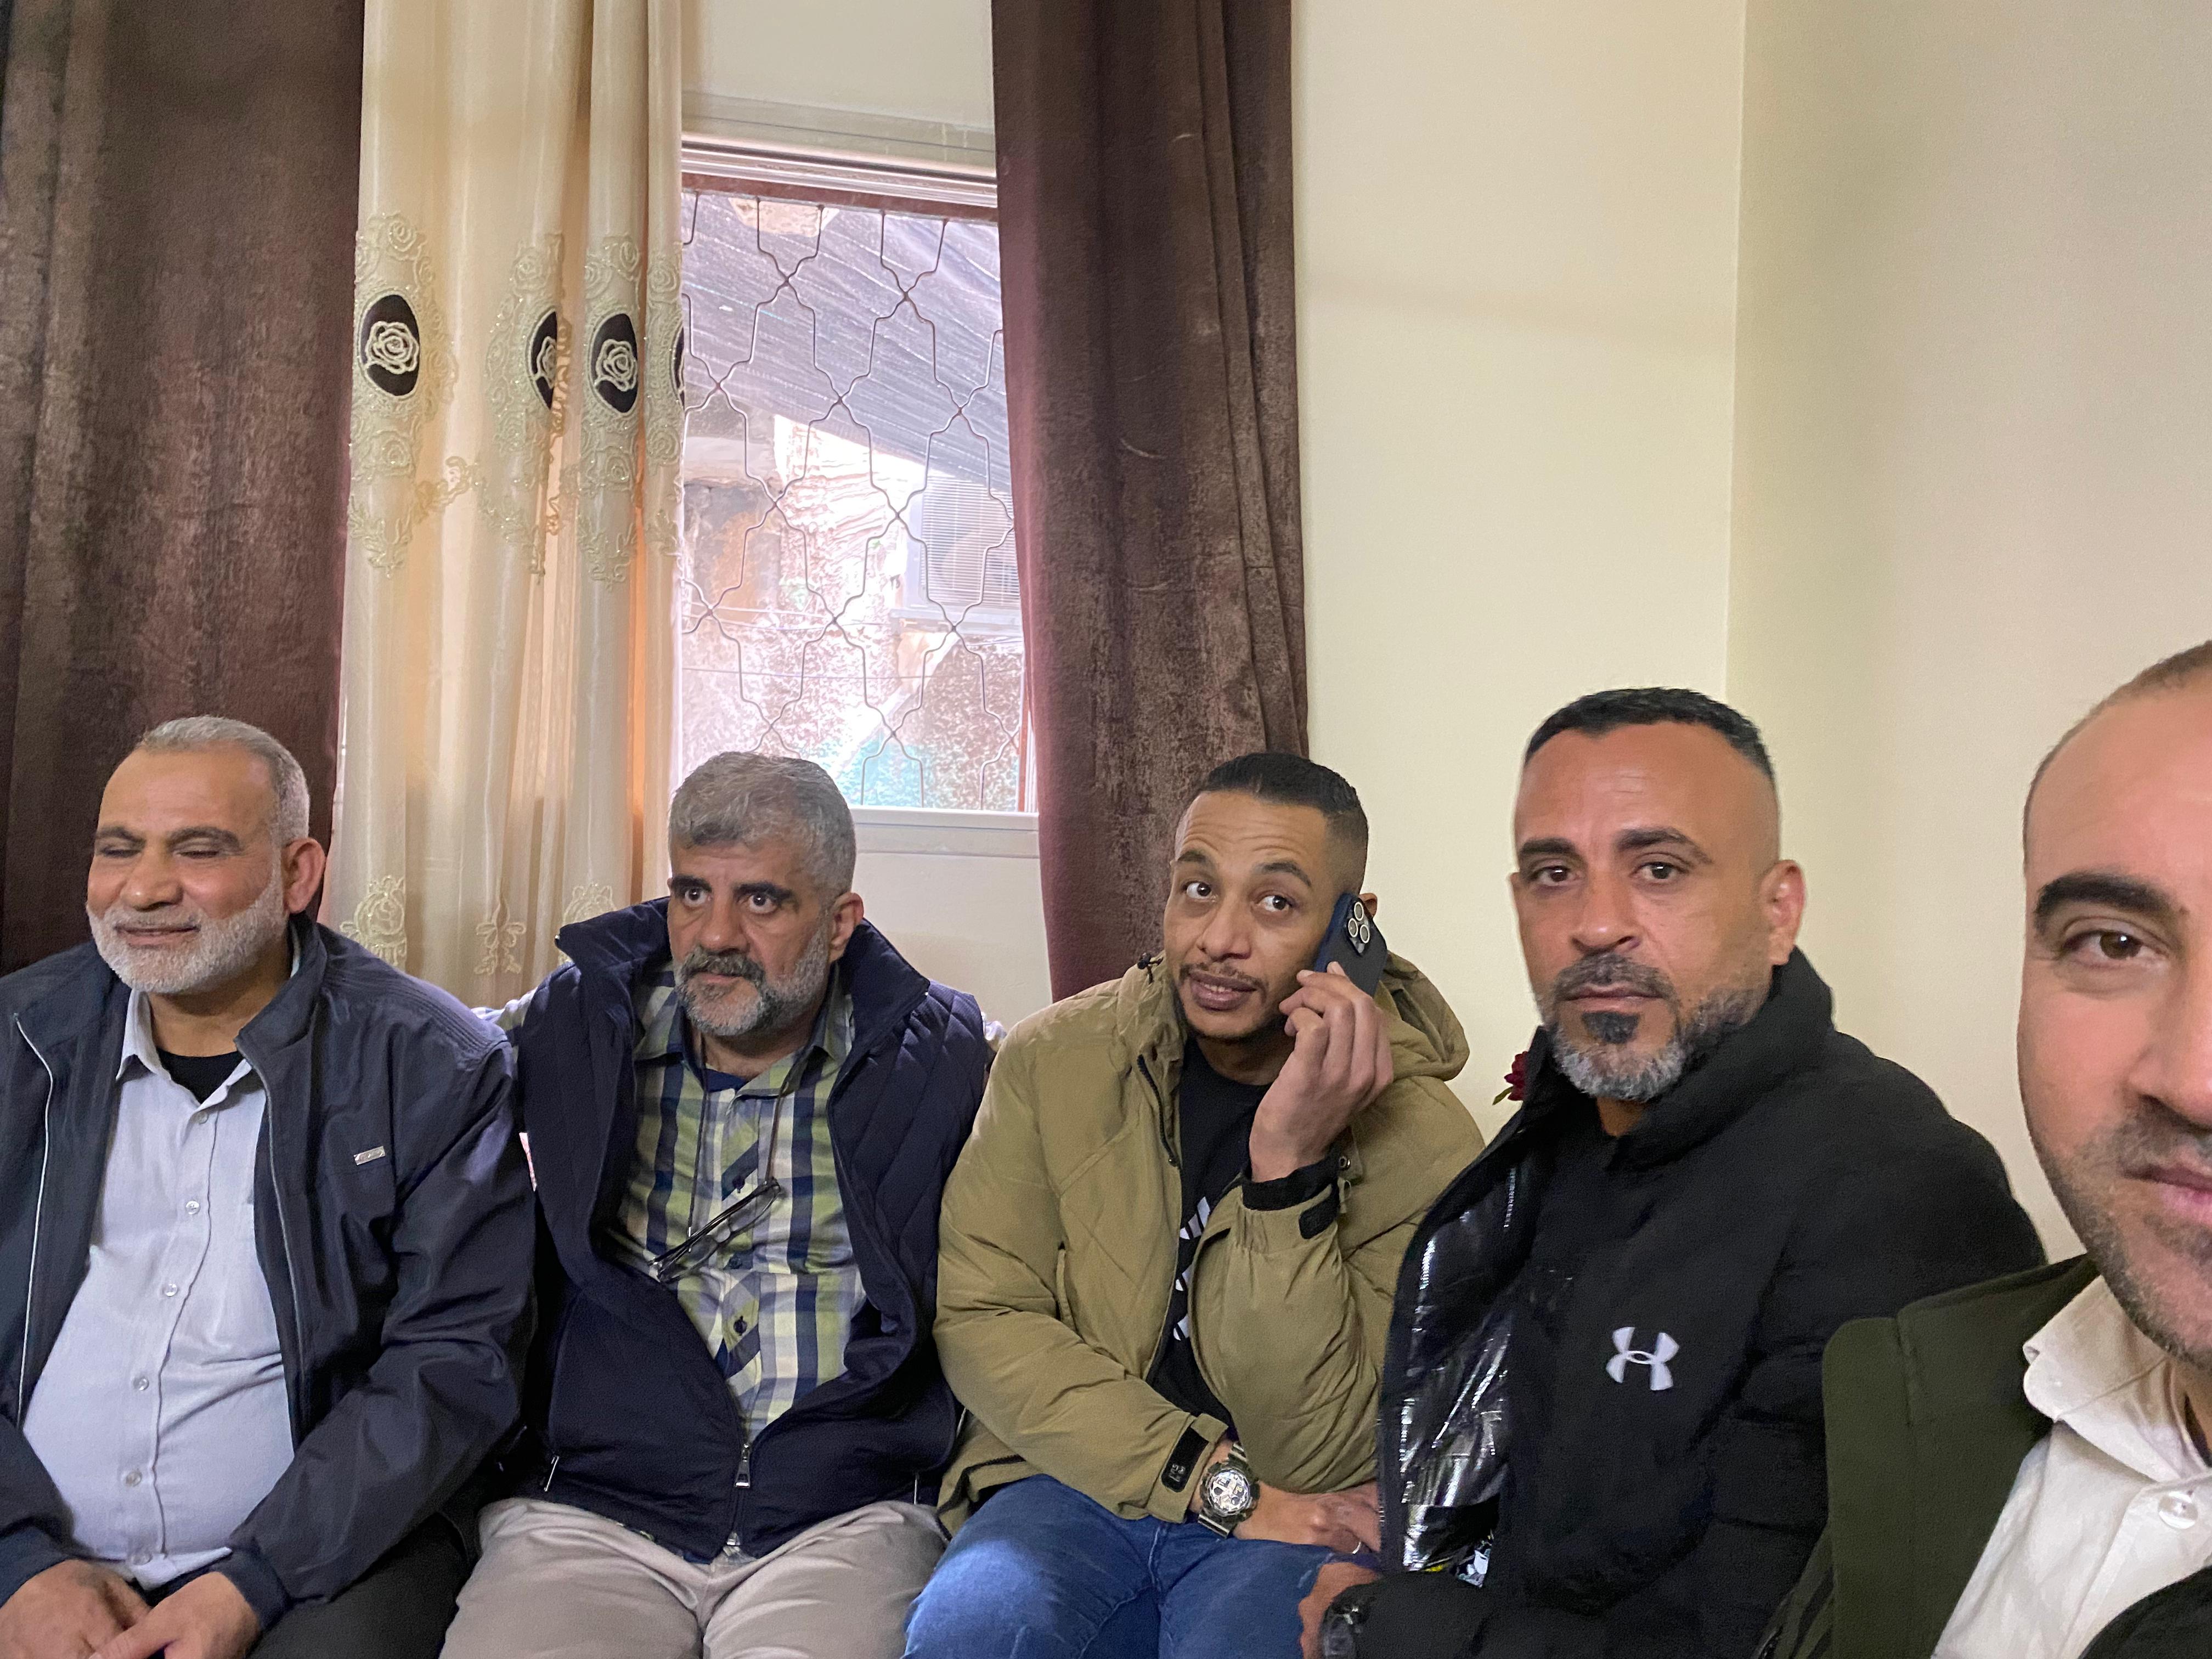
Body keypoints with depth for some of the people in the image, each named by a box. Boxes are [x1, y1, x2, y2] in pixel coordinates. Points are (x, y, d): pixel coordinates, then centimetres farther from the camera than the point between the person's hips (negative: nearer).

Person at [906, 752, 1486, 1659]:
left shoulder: (1425, 1140, -9)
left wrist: (1289, 1168, -25)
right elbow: (979, 1319, -5)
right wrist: (1216, 1482, -14)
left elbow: (1322, 1462, -13)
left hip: (1300, 1527, -1)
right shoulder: (1055, 1059, -1)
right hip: (1078, 1489, 2)